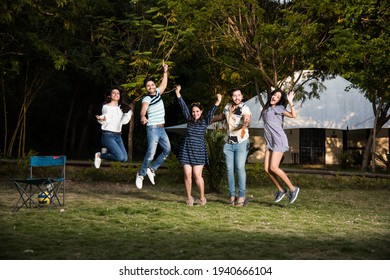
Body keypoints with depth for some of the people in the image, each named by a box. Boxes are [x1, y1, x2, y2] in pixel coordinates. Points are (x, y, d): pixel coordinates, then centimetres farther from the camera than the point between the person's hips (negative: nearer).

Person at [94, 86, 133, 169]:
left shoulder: (120, 108, 14)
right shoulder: (106, 107, -4)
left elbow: (124, 121, 6)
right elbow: (104, 122, -12)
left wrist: (130, 110, 4)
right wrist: (101, 119, -34)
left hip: (118, 136, 7)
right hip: (108, 135, -7)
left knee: (124, 159, -4)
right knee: (120, 157, -21)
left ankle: (106, 150, 17)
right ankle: (100, 155, 1)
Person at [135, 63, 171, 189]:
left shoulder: (157, 92, 8)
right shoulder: (146, 98, -14)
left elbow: (164, 84, 27)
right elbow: (143, 108, -35)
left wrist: (165, 71, 23)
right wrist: (143, 116, -56)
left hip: (161, 128, 8)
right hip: (153, 128, -8)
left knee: (167, 150, 7)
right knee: (151, 152, -14)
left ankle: (152, 168, 16)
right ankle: (141, 175, -4)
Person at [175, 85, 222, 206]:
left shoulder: (205, 122, 3)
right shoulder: (189, 120, 9)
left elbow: (211, 112, -9)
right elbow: (183, 107, 6)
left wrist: (217, 102, -23)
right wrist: (178, 94, 1)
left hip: (199, 151, -2)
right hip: (186, 150, 3)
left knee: (197, 175, -6)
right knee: (187, 175, 1)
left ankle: (202, 197, 9)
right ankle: (189, 198, 13)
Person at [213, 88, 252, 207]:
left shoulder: (245, 108, -11)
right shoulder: (227, 107, 7)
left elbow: (248, 119, -33)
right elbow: (221, 116, 29)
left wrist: (246, 123, -56)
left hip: (241, 143, -5)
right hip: (229, 143, 5)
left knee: (240, 168, -14)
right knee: (230, 169, 2)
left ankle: (242, 196, -12)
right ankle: (232, 195, 5)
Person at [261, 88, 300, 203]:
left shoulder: (278, 108, -1)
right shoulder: (266, 109, 19)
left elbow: (293, 115, -16)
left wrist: (290, 102, -21)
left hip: (279, 140, -7)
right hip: (269, 142, 7)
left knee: (273, 168, -15)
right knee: (267, 169, -2)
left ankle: (293, 188, -3)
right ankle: (281, 190, 13)